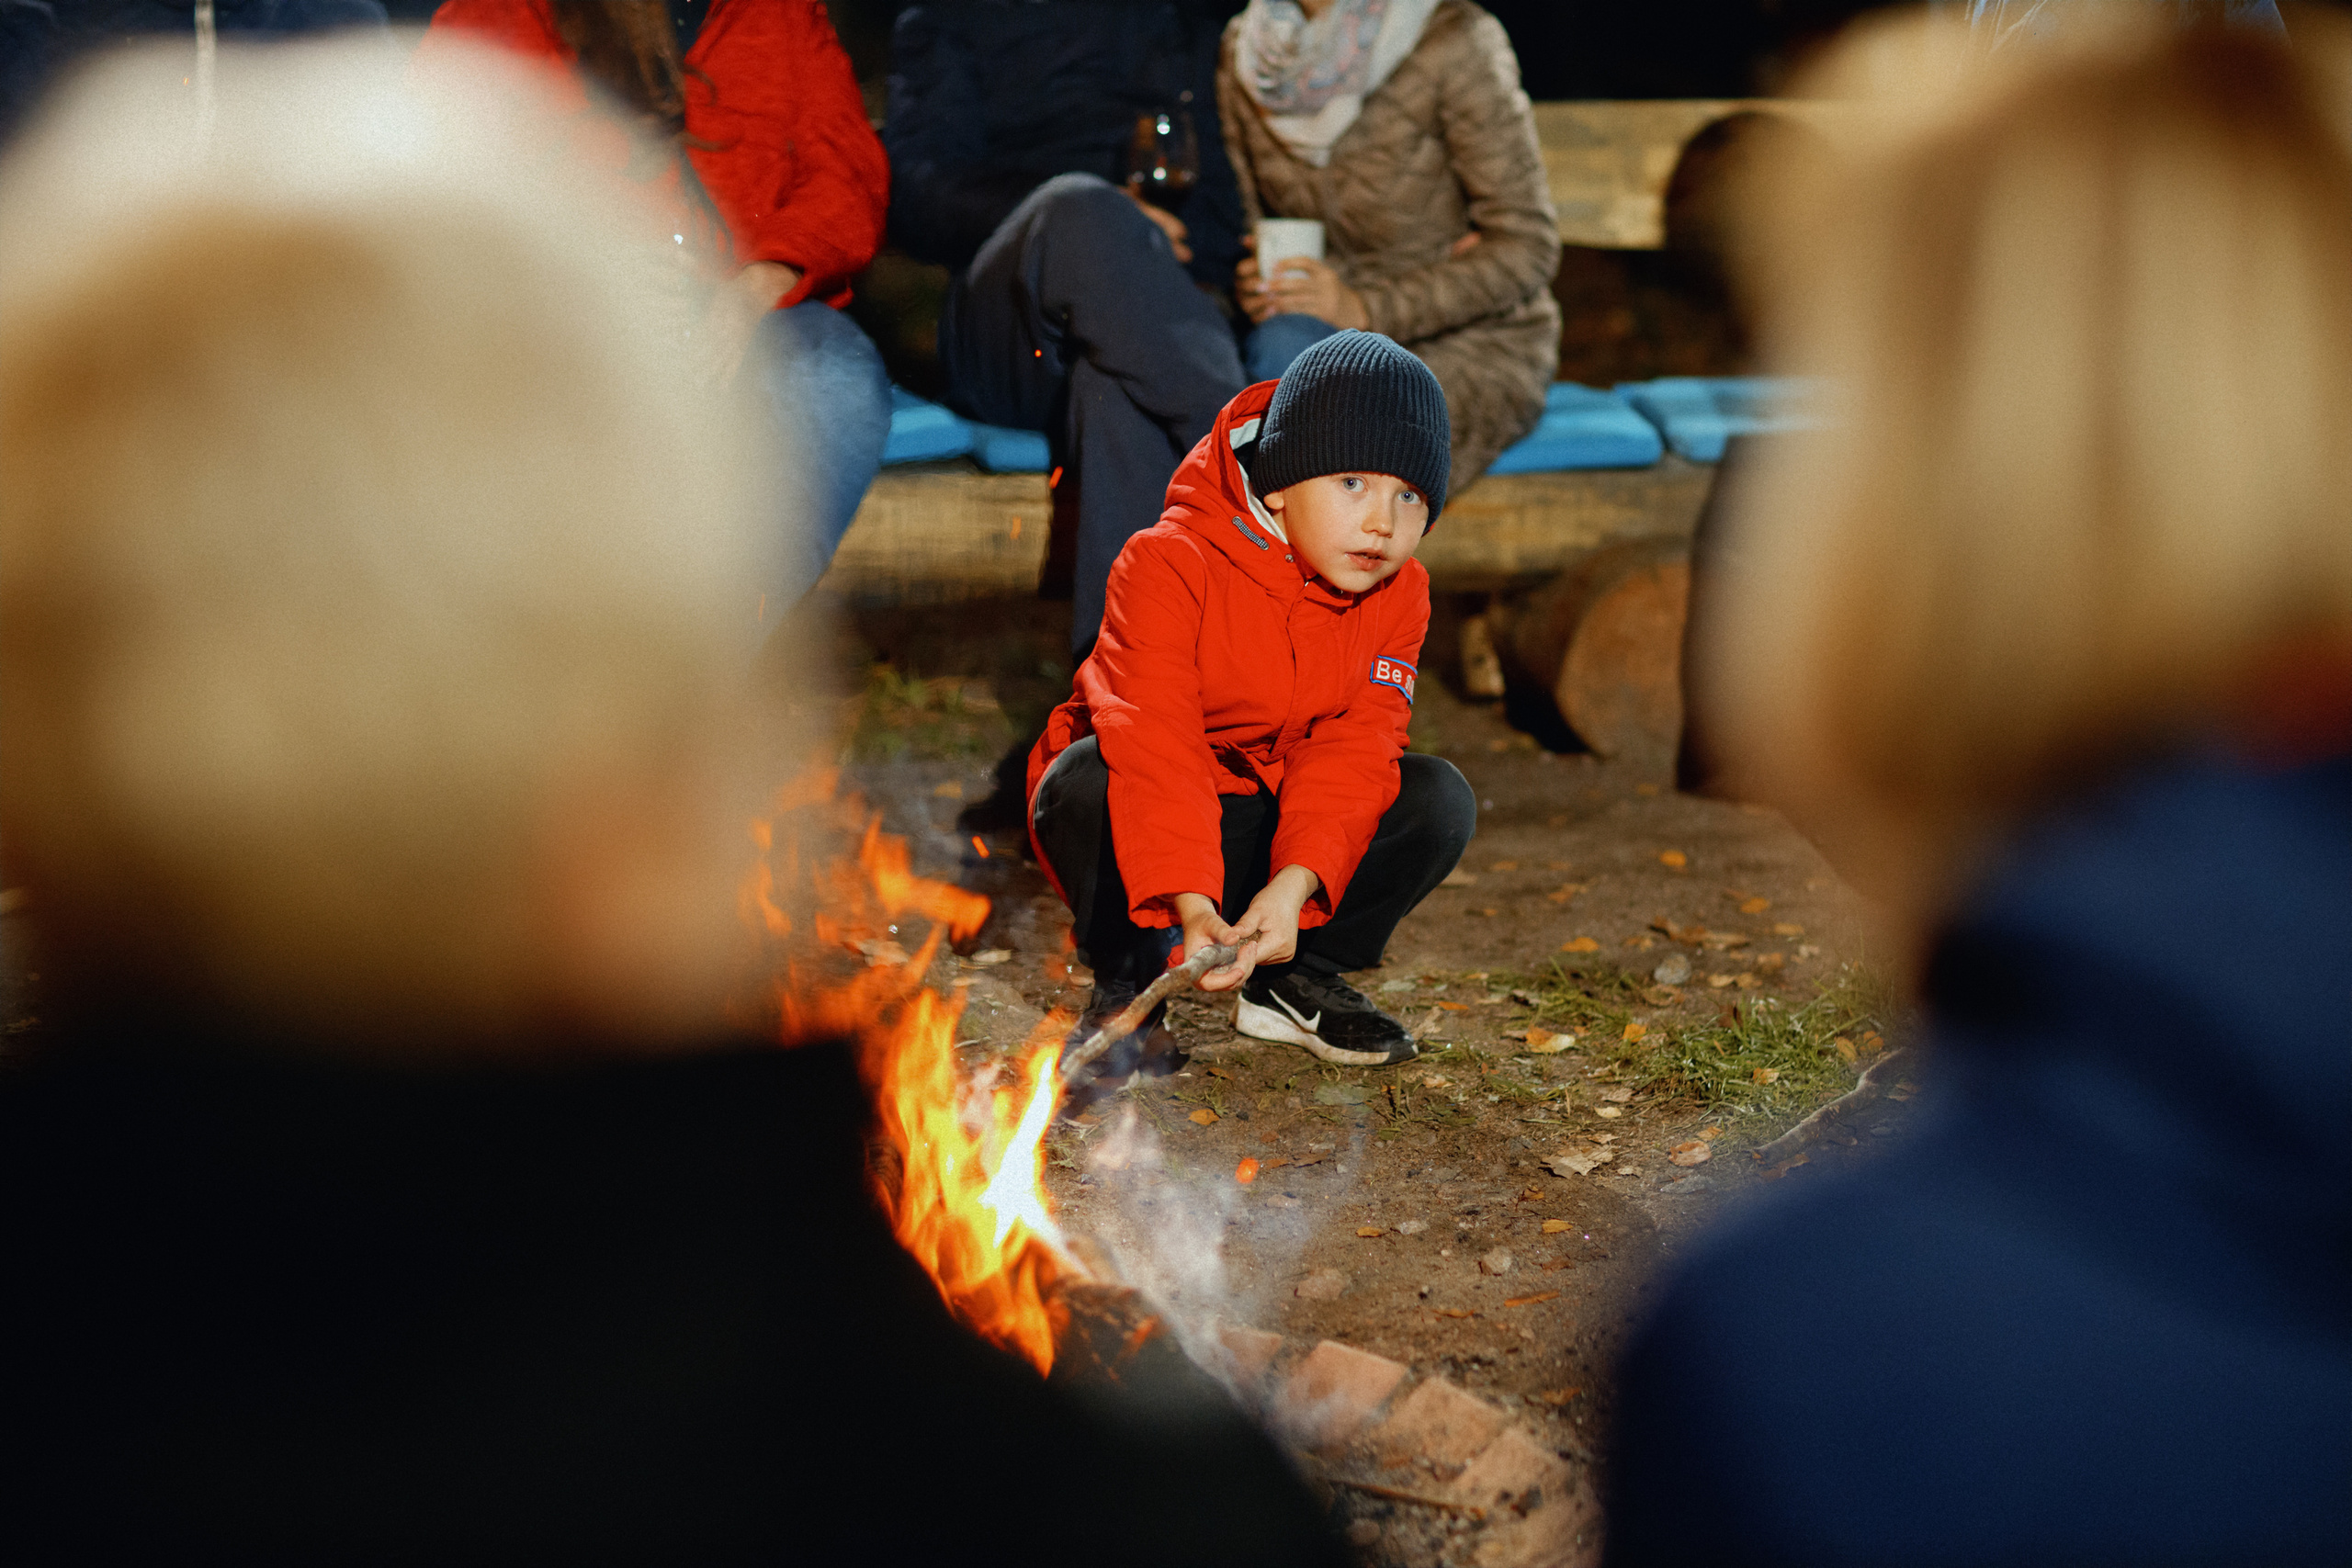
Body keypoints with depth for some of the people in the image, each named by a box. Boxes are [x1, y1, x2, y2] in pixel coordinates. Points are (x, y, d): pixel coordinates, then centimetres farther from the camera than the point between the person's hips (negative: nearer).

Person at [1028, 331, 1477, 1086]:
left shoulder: (1398, 594, -6)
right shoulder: (1170, 563, -23)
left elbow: (1353, 751, -17)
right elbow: (1155, 740, -33)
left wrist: (1294, 883, -35)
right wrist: (1190, 903, -46)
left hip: (1283, 835, 4)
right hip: (1148, 828, -4)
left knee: (1440, 799, -17)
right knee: (1084, 782, -38)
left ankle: (1295, 978, 1)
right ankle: (1127, 984, -12)